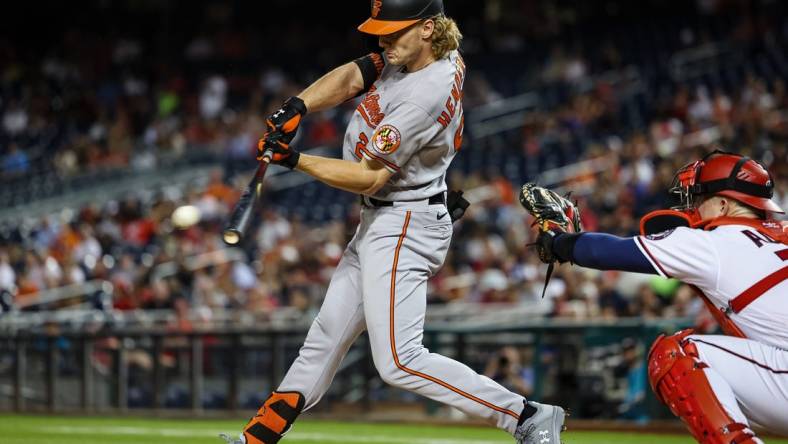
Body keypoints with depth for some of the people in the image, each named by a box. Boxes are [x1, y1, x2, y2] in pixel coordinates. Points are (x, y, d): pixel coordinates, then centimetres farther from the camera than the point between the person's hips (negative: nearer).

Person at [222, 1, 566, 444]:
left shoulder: (426, 95, -25)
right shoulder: (415, 53, 1)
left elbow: (370, 177, -22)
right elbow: (351, 77, 4)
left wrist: (294, 159, -19)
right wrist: (298, 107, -13)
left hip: (403, 228, -10)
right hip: (381, 223, 10)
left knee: (400, 362, -15)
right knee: (326, 335, 17)